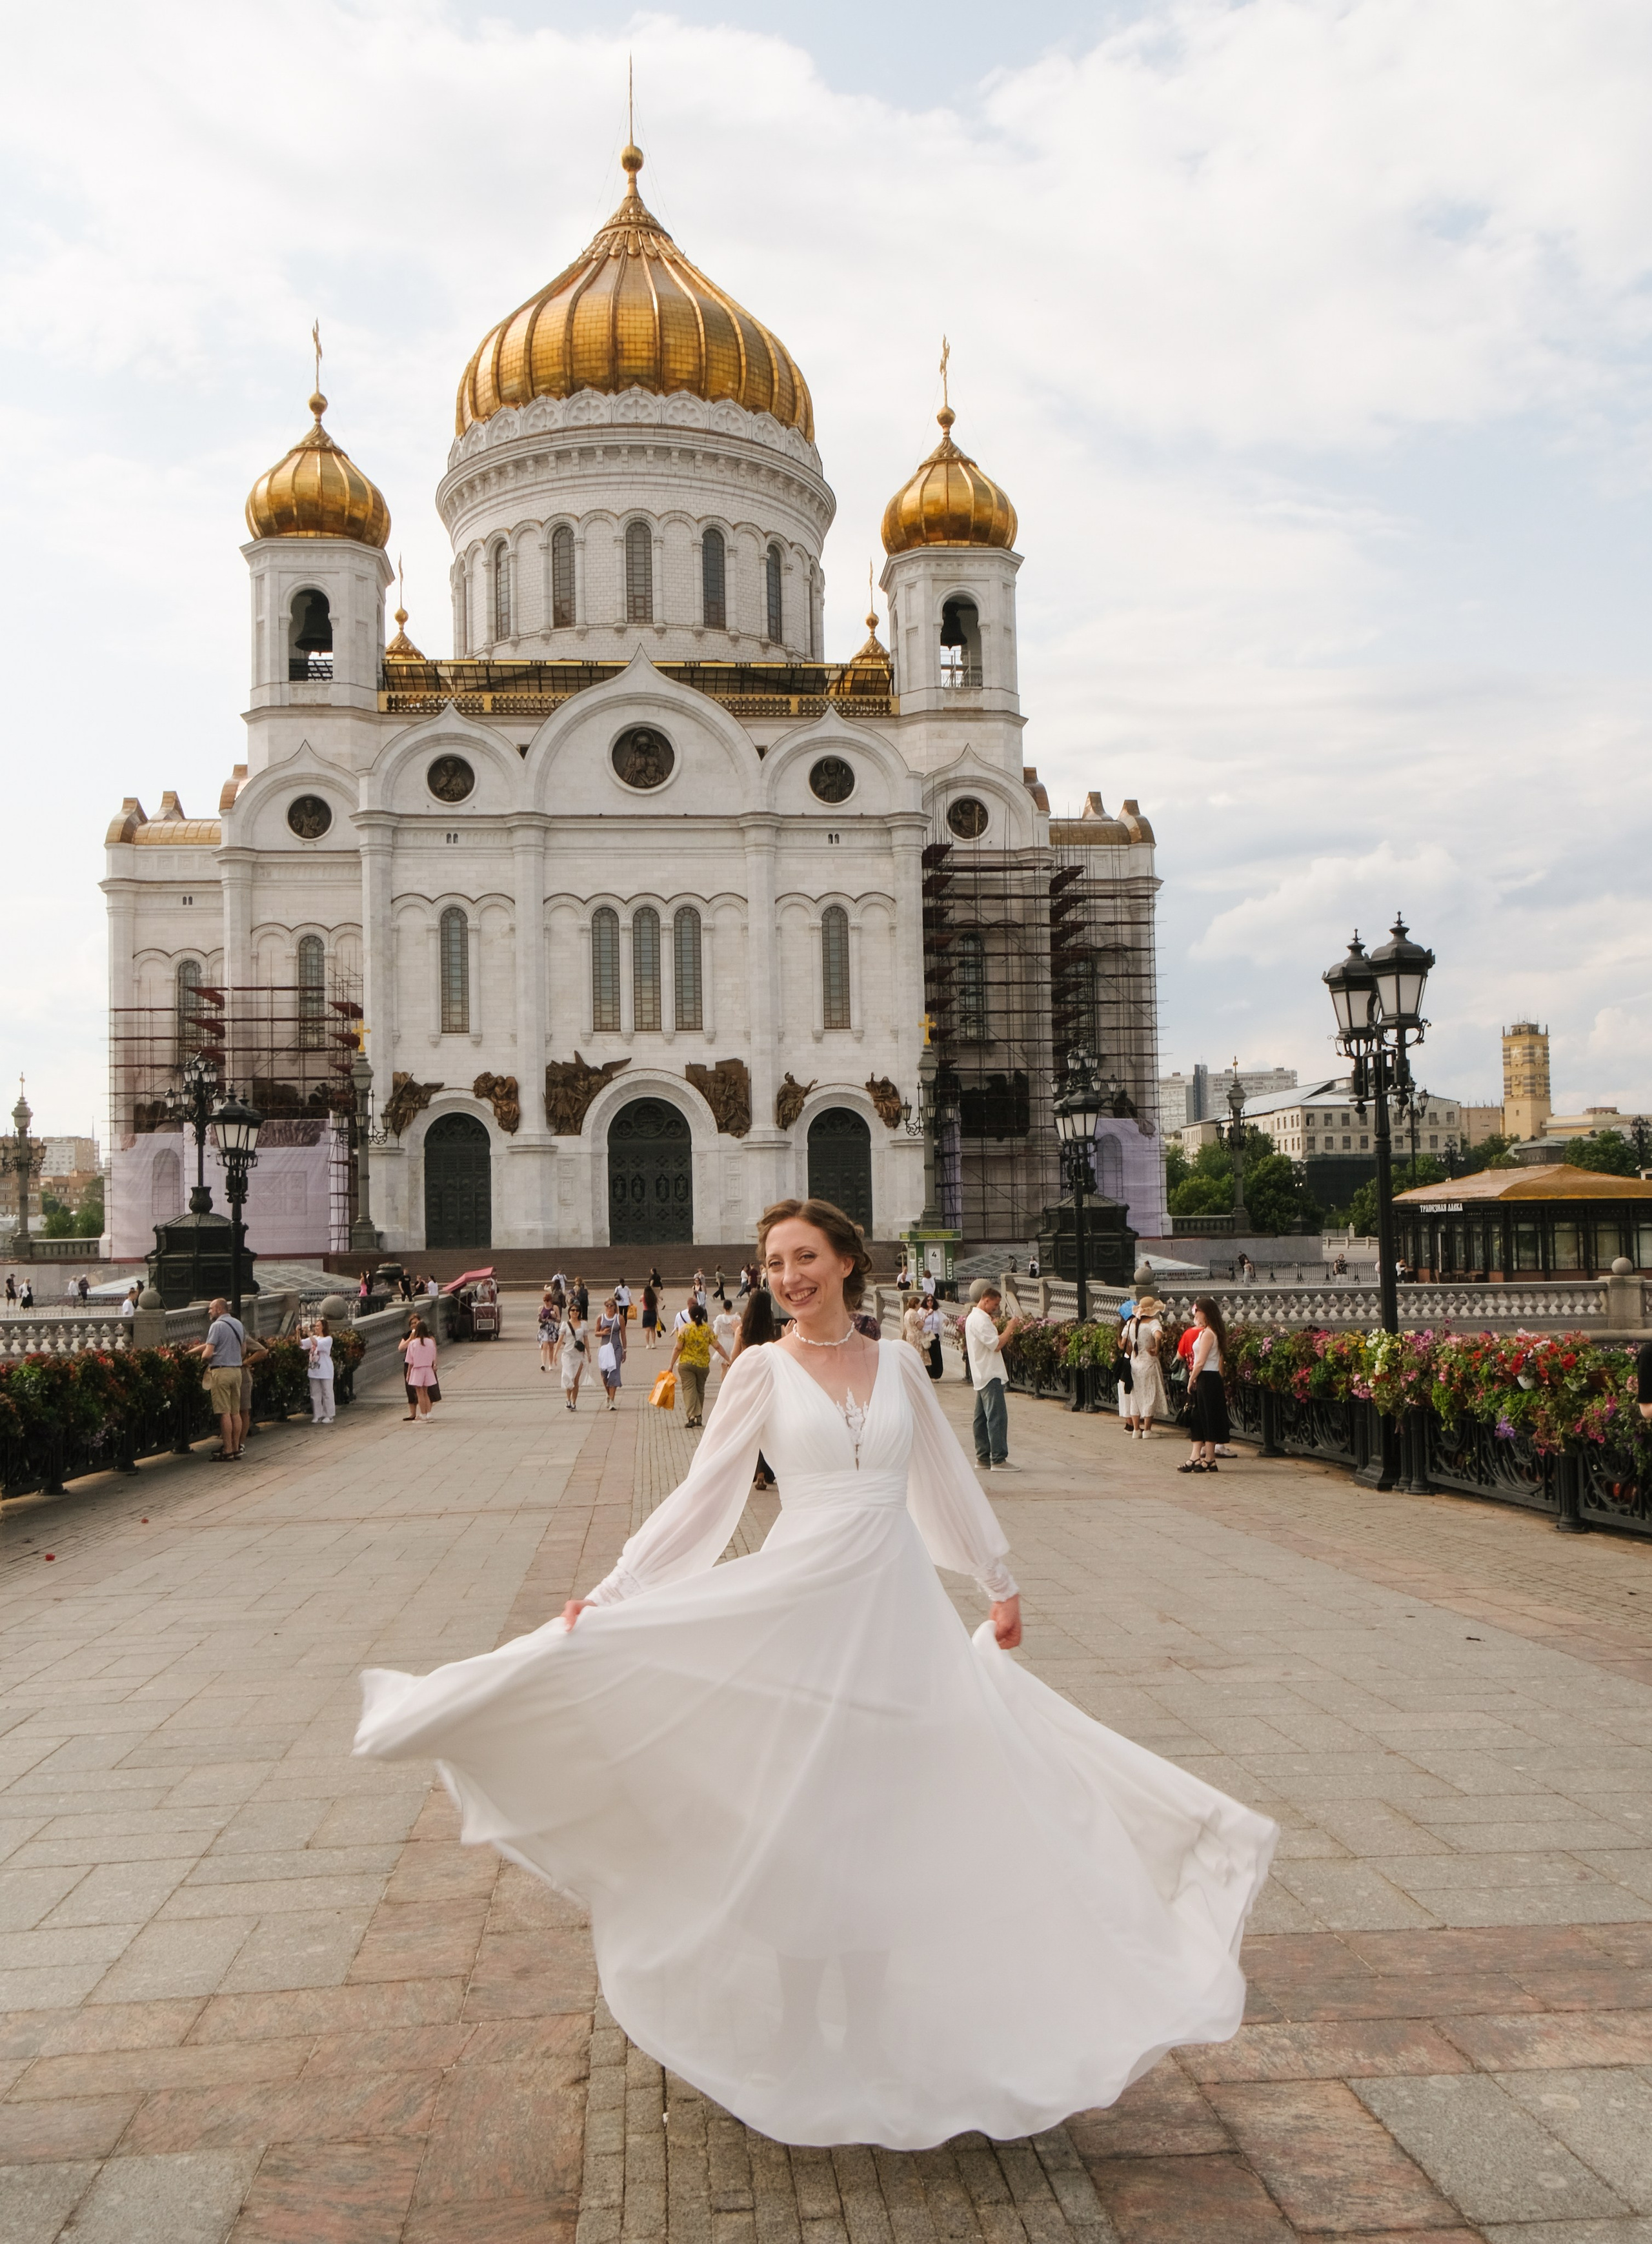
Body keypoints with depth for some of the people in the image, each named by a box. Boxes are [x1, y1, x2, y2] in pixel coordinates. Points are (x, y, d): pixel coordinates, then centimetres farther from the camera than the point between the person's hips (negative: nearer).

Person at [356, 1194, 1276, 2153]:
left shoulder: (898, 1363, 5)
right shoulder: (764, 1368, -2)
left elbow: (949, 1478, 15)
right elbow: (703, 1493, -3)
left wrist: (1002, 1583, 20)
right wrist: (611, 1593, -9)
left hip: (900, 1609, 3)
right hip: (800, 1605, -2)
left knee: (882, 1824, 10)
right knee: (799, 1827, 6)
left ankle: (870, 2036, 27)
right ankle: (794, 2038, 24)